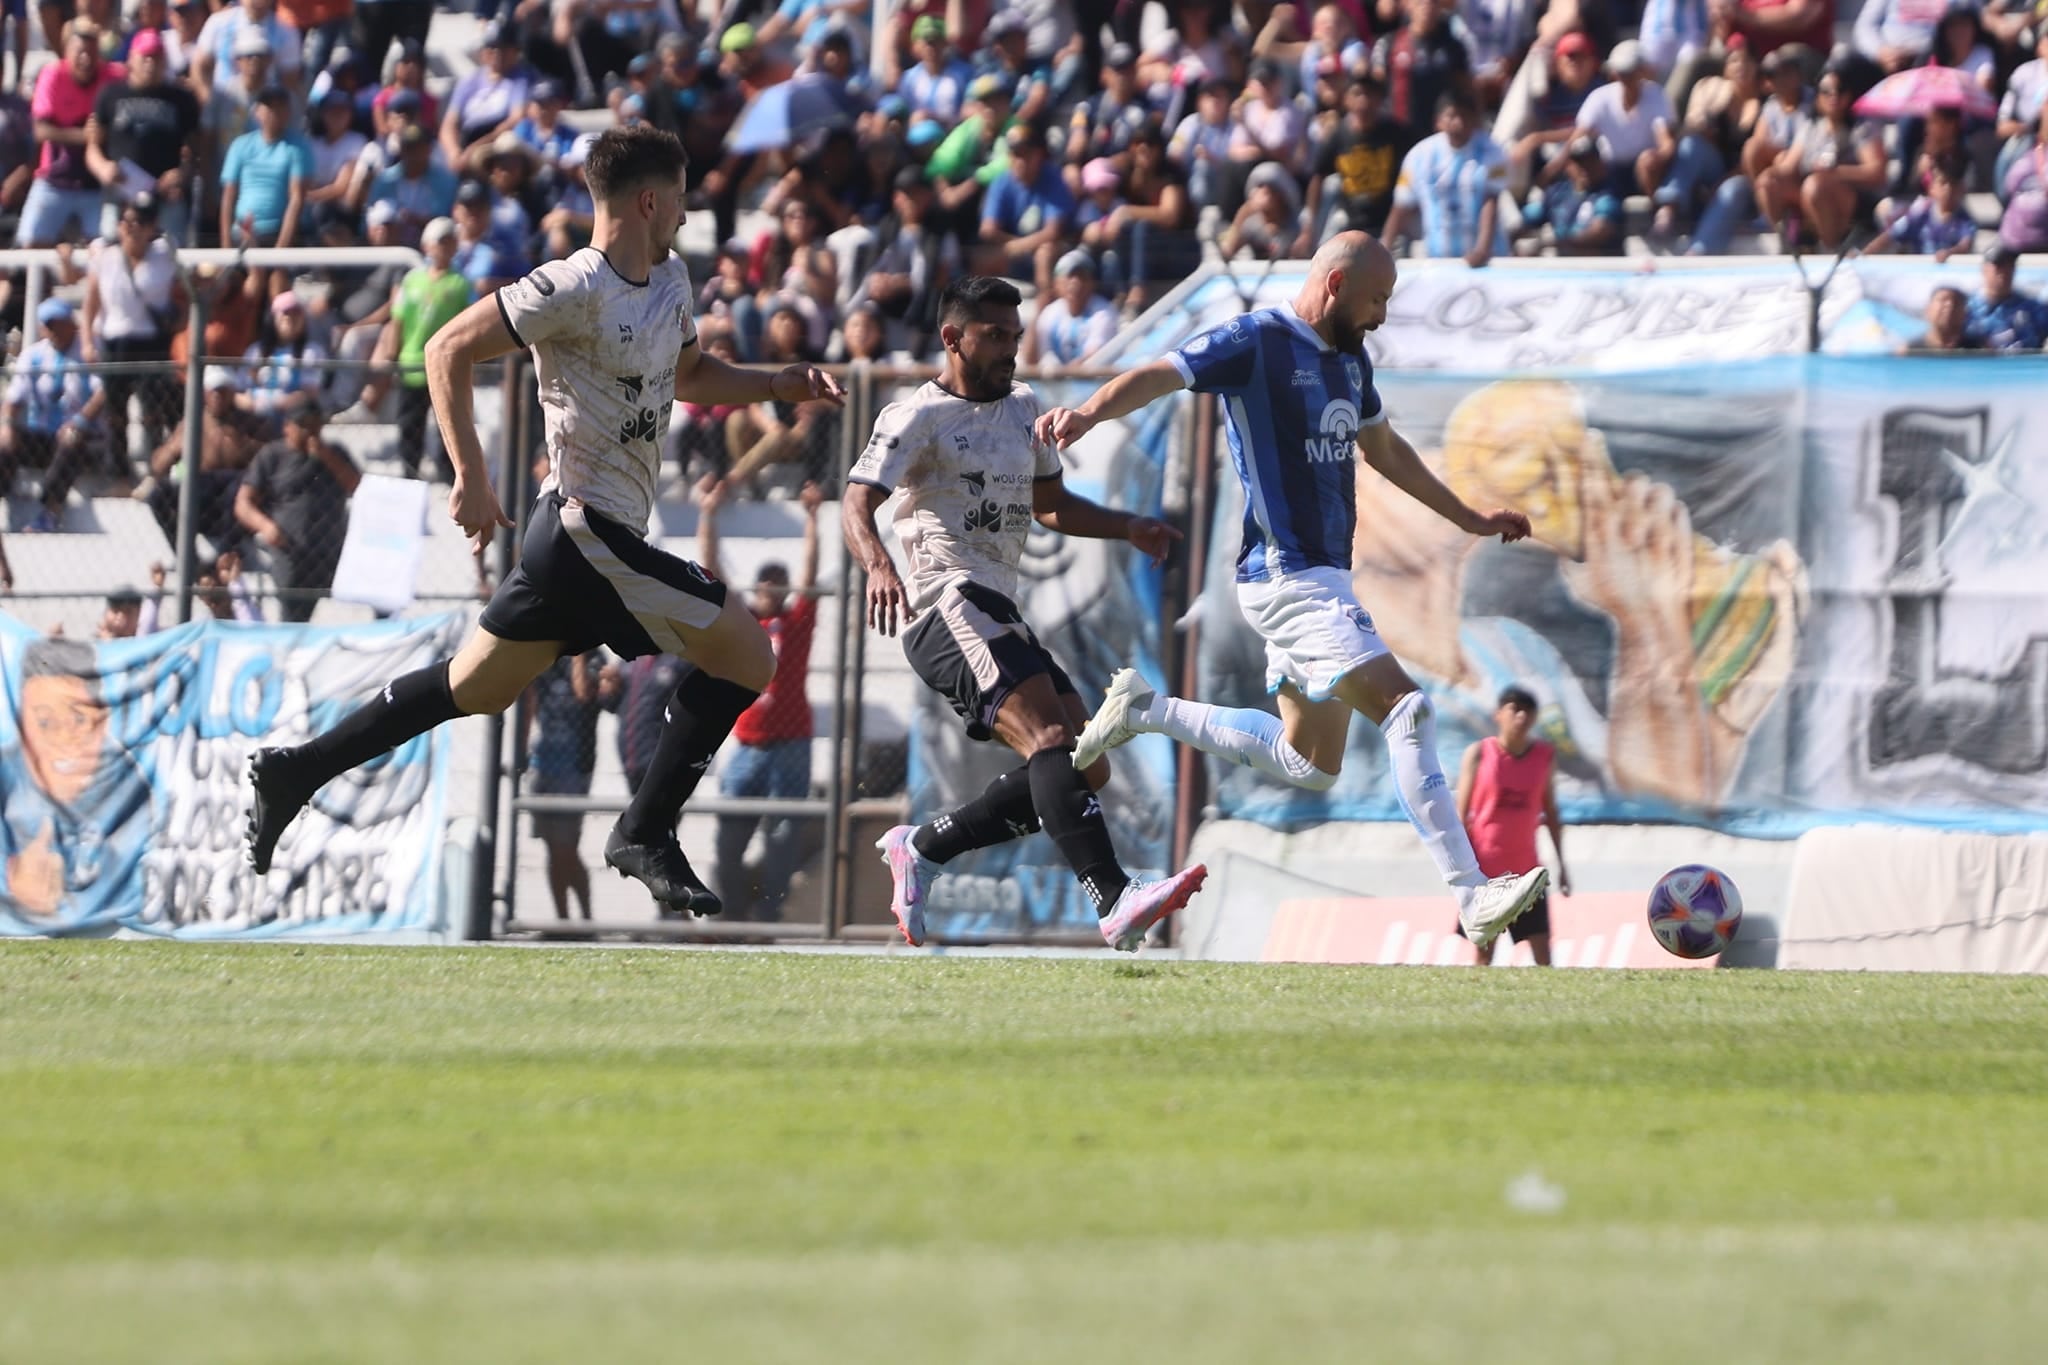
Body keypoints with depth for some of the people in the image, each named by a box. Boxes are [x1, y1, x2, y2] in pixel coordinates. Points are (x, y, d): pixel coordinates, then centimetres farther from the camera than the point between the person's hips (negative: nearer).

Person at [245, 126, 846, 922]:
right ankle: (645, 834, 0)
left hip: (574, 531, 10)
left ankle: (295, 772, 20)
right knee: (747, 657, -7)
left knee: (473, 690, 15)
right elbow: (449, 350, -15)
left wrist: (779, 385, 14)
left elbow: (688, 376, 29)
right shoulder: (575, 289, -16)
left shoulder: (670, 281, 12)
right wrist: (471, 480, -20)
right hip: (590, 527, -10)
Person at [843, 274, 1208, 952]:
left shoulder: (1023, 409, 22)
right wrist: (878, 566, -36)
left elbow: (1052, 506, 34)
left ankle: (921, 847, 15)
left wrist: (1130, 528, 17)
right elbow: (858, 501, -15)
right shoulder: (921, 416, -3)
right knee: (1050, 737, -27)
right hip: (949, 605, -9)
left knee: (1086, 768, 4)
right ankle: (1114, 903, -43)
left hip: (997, 612, 9)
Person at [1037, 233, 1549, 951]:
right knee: (1407, 710, -20)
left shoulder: (1349, 357, 15)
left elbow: (1386, 450, 31)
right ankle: (1473, 899, -23)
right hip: (1288, 577, -10)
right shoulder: (1257, 344, -11)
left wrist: (1469, 518, 39)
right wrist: (1091, 411, -43)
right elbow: (1157, 376, -23)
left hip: (1323, 579, 10)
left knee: (1310, 765, 17)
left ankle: (1147, 711, 27)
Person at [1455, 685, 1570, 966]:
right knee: (1484, 952, -1)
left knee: (1542, 952, -4)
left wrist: (1561, 864, 10)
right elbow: (1462, 814, -4)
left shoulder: (1545, 755, 3)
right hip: (1485, 868, -3)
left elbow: (1550, 812, 11)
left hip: (1526, 868, 3)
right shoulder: (1479, 754, -5)